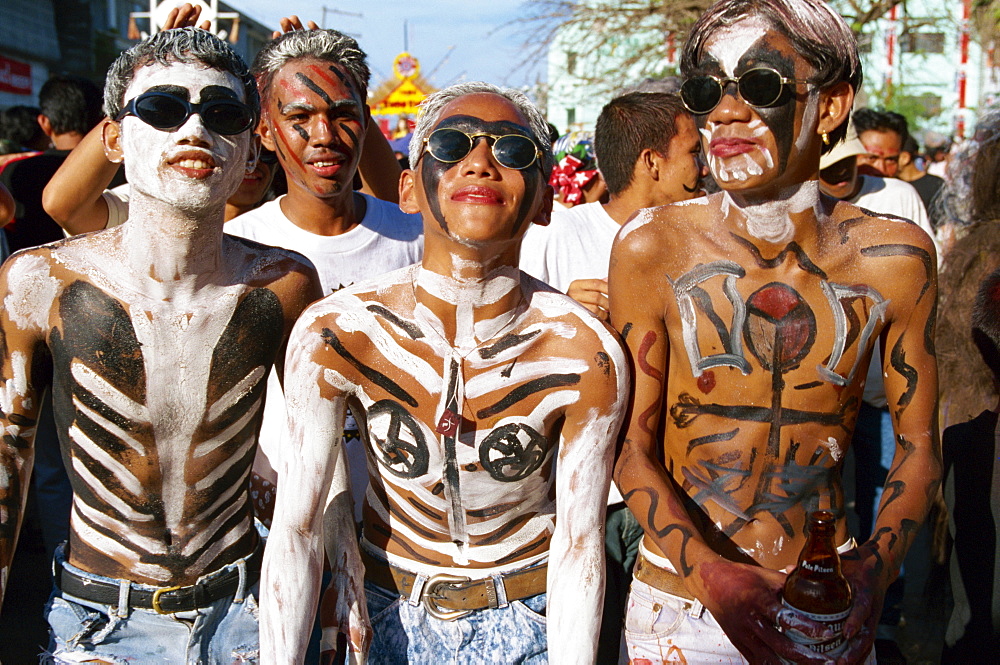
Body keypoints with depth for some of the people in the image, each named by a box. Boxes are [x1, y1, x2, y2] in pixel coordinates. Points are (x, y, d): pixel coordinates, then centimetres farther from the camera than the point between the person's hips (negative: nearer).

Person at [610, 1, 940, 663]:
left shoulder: (895, 257, -8)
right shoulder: (652, 247, -12)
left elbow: (919, 444, 1)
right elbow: (632, 446, -8)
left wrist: (878, 562, -15)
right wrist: (711, 573, -21)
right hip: (680, 603, -1)